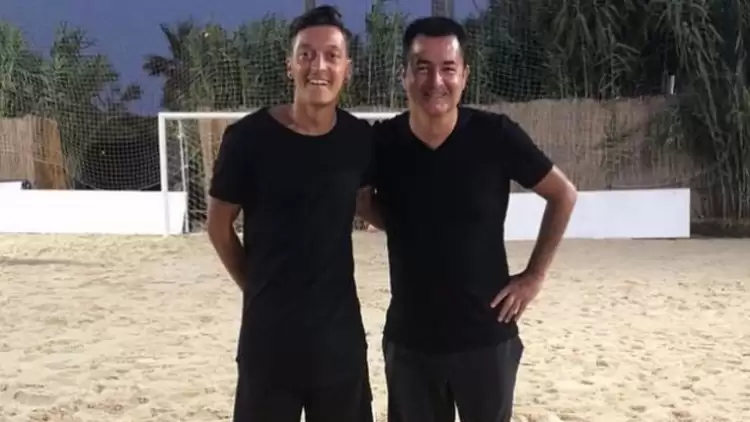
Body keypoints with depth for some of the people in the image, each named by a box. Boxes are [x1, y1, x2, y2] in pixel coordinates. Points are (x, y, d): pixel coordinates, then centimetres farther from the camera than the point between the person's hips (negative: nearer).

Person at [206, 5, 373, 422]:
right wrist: (258, 286, 4)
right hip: (269, 330, -3)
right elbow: (219, 225, 0)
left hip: (340, 330, 3)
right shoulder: (249, 137, -12)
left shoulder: (359, 138, -2)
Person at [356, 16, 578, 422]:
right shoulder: (382, 142, -6)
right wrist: (403, 229, 1)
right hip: (409, 338, 2)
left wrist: (535, 275, -2)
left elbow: (563, 194, 1)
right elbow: (362, 199, 15)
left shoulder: (496, 135, -12)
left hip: (486, 336, -1)